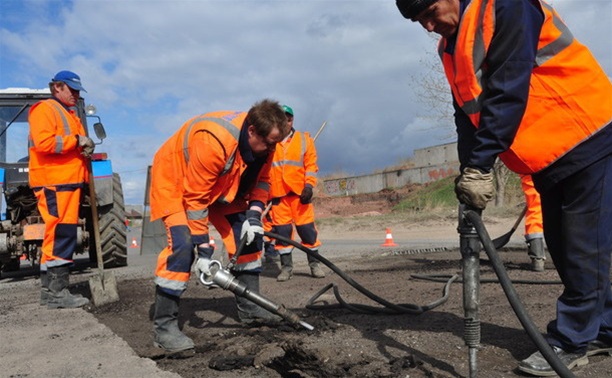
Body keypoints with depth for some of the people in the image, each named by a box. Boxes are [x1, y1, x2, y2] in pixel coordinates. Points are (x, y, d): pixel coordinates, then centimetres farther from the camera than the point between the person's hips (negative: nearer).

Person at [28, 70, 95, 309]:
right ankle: (55, 292, -9)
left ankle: (53, 289, 17)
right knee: (60, 234, -12)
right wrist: (76, 140, -16)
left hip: (69, 181, 10)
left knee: (64, 235, 10)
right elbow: (43, 142, -19)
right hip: (53, 182, -10)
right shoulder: (44, 109, -4)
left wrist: (86, 149, 12)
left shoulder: (70, 114, 26)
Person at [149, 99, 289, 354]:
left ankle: (249, 309, 13)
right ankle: (163, 325, -13)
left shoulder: (263, 141, -16)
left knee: (250, 235, 2)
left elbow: (261, 179, 0)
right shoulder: (213, 141, -39)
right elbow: (194, 198, -32)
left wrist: (254, 215, -16)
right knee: (182, 244, -24)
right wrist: (203, 249, -29)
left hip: (221, 184, 8)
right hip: (175, 179, -7)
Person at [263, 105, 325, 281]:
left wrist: (309, 185, -9)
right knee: (281, 230, 1)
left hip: (300, 192, 0)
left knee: (307, 228, 0)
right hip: (277, 194, 0)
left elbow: (311, 165, 4)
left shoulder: (304, 139, 9)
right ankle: (286, 266, 12)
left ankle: (314, 264, 12)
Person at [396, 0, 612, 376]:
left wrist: (480, 165, -27)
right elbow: (467, 113, 7)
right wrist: (470, 171, -5)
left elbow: (507, 89, -26)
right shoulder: (451, 50, 7)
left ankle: (571, 340, 9)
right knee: (562, 248, 11)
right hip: (546, 157, 8)